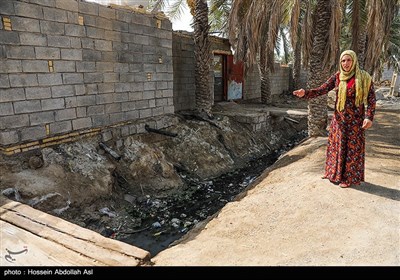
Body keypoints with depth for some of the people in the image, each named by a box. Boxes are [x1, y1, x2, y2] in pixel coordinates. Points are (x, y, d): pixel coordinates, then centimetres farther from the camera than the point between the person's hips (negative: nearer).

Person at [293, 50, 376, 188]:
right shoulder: (337, 77, 2)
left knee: (352, 147, 4)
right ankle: (336, 173, 27)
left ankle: (350, 177, 17)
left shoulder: (364, 78, -7)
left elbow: (371, 99, -8)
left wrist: (369, 117, -18)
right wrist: (305, 93, -19)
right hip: (339, 118, 4)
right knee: (337, 145, 11)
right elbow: (322, 90, -4)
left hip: (355, 119, -4)